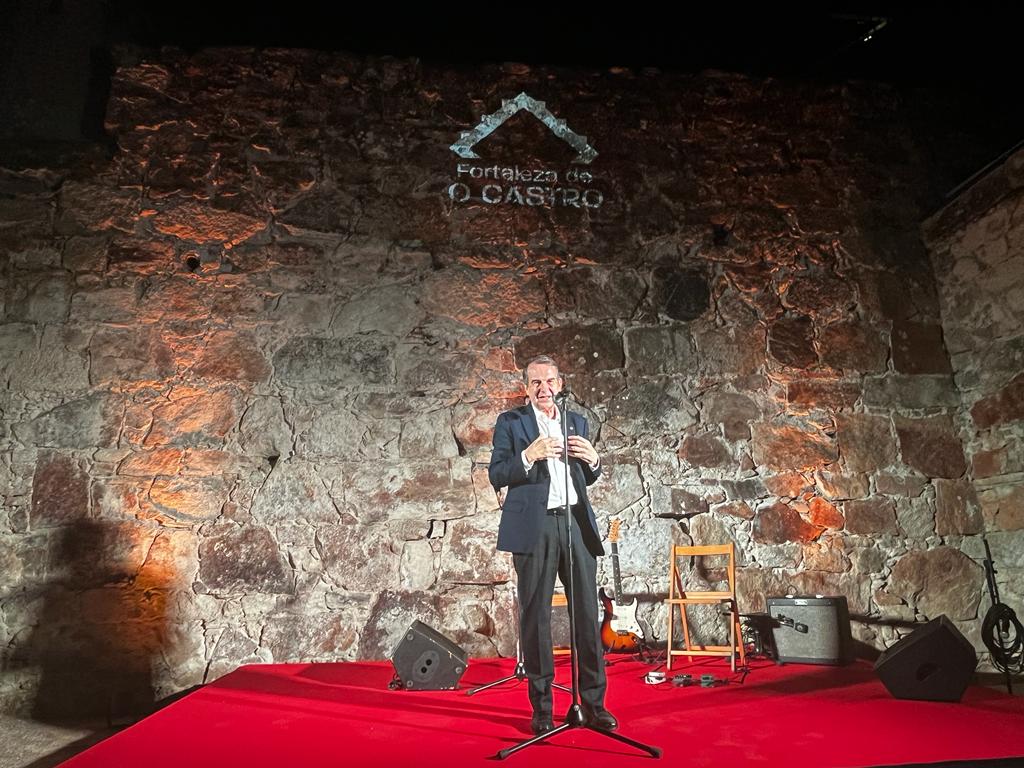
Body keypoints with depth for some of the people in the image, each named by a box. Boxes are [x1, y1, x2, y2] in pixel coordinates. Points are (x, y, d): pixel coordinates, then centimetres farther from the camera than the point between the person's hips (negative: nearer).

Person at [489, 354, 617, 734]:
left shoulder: (577, 421, 17)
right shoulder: (510, 422, 6)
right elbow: (496, 475, -2)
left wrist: (593, 460, -2)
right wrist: (528, 456, -19)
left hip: (577, 522, 3)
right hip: (534, 526, -3)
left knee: (587, 613, 3)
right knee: (535, 616, 1)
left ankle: (593, 703, 15)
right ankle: (541, 707, 13)